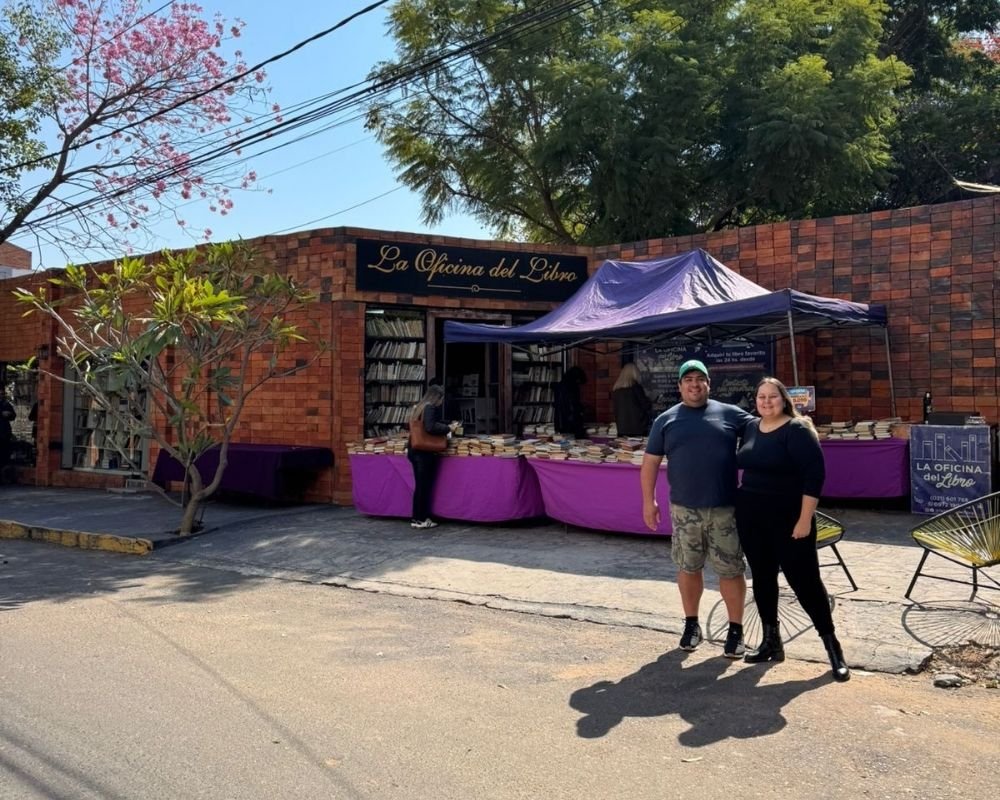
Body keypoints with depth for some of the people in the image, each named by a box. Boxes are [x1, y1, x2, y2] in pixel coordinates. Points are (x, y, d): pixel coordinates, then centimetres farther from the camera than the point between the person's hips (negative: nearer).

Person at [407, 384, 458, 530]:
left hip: (414, 450, 9)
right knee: (425, 486, -2)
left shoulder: (418, 407, 16)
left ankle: (416, 518, 16)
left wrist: (444, 431, 18)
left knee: (419, 485, 13)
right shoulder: (430, 408, -11)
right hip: (424, 452, -9)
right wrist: (448, 428, -12)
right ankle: (422, 519, 3)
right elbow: (430, 427, -23)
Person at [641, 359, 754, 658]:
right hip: (684, 509, 1)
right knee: (688, 568, 12)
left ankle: (736, 630, 18)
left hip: (725, 508, -1)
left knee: (731, 570, 4)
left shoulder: (730, 414, 2)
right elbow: (650, 462, 6)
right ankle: (691, 624, 29)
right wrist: (648, 500, 2)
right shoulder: (666, 420, 4)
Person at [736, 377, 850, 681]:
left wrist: (805, 519, -21)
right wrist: (742, 503, 15)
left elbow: (814, 475, -18)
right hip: (750, 517, 7)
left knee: (804, 579, -2)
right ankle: (771, 641, 24)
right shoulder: (751, 428, 8)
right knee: (762, 577, 12)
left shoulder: (797, 430, -13)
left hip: (788, 518, -7)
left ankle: (832, 645, 10)